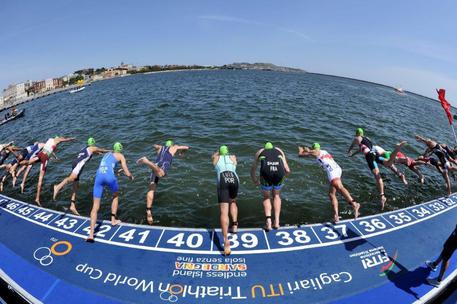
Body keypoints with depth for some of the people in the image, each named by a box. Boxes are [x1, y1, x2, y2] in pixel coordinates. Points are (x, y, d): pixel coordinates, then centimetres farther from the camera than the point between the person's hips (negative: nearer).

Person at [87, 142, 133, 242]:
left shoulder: (107, 154, 31)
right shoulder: (120, 156, 15)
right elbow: (127, 173, 10)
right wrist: (131, 177, 32)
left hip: (99, 176, 4)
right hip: (109, 176, -4)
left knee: (95, 206, 3)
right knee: (115, 196, 28)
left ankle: (91, 234, -6)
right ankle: (113, 220, 32)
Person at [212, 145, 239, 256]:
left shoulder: (216, 158, 28)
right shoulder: (233, 157, 30)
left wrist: (219, 151, 72)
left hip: (223, 181, -2)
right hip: (234, 179, 2)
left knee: (224, 211, -10)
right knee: (233, 202, 32)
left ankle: (226, 241, -25)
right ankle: (235, 224, 13)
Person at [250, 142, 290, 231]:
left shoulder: (260, 152, 34)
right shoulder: (279, 151, 35)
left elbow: (253, 170, 39)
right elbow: (287, 170, 29)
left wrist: (255, 181, 57)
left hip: (266, 171, -1)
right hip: (279, 170, 1)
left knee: (266, 197, 21)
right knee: (276, 195, 26)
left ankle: (268, 222, 6)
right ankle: (276, 222, 22)